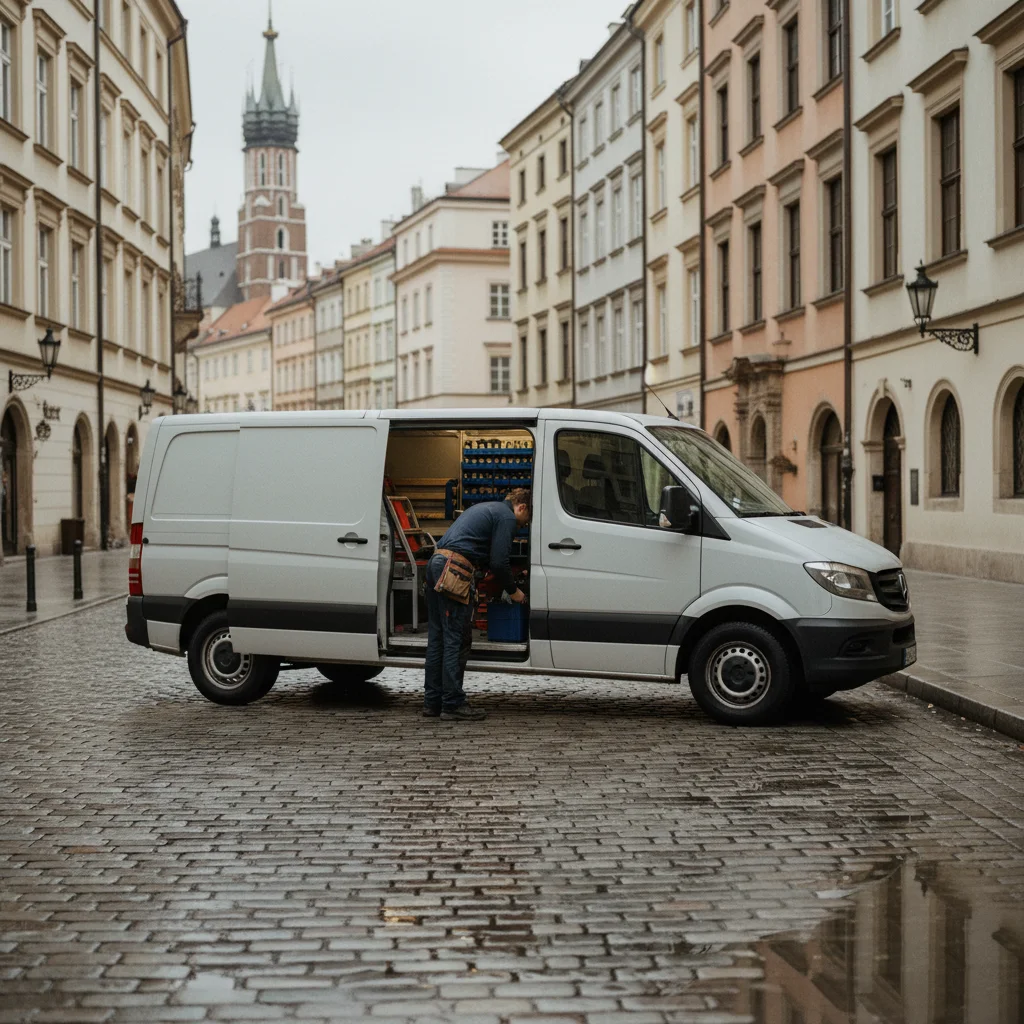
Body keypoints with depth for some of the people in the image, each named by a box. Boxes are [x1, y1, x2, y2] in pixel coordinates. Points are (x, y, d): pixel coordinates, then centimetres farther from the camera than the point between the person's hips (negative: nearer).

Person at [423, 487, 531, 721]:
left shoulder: (485, 508, 28)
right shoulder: (507, 517, -1)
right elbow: (499, 562, -8)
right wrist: (513, 591, 6)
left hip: (436, 562, 10)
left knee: (437, 638, 12)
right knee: (456, 640, -5)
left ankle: (433, 702, 17)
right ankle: (453, 704, -3)